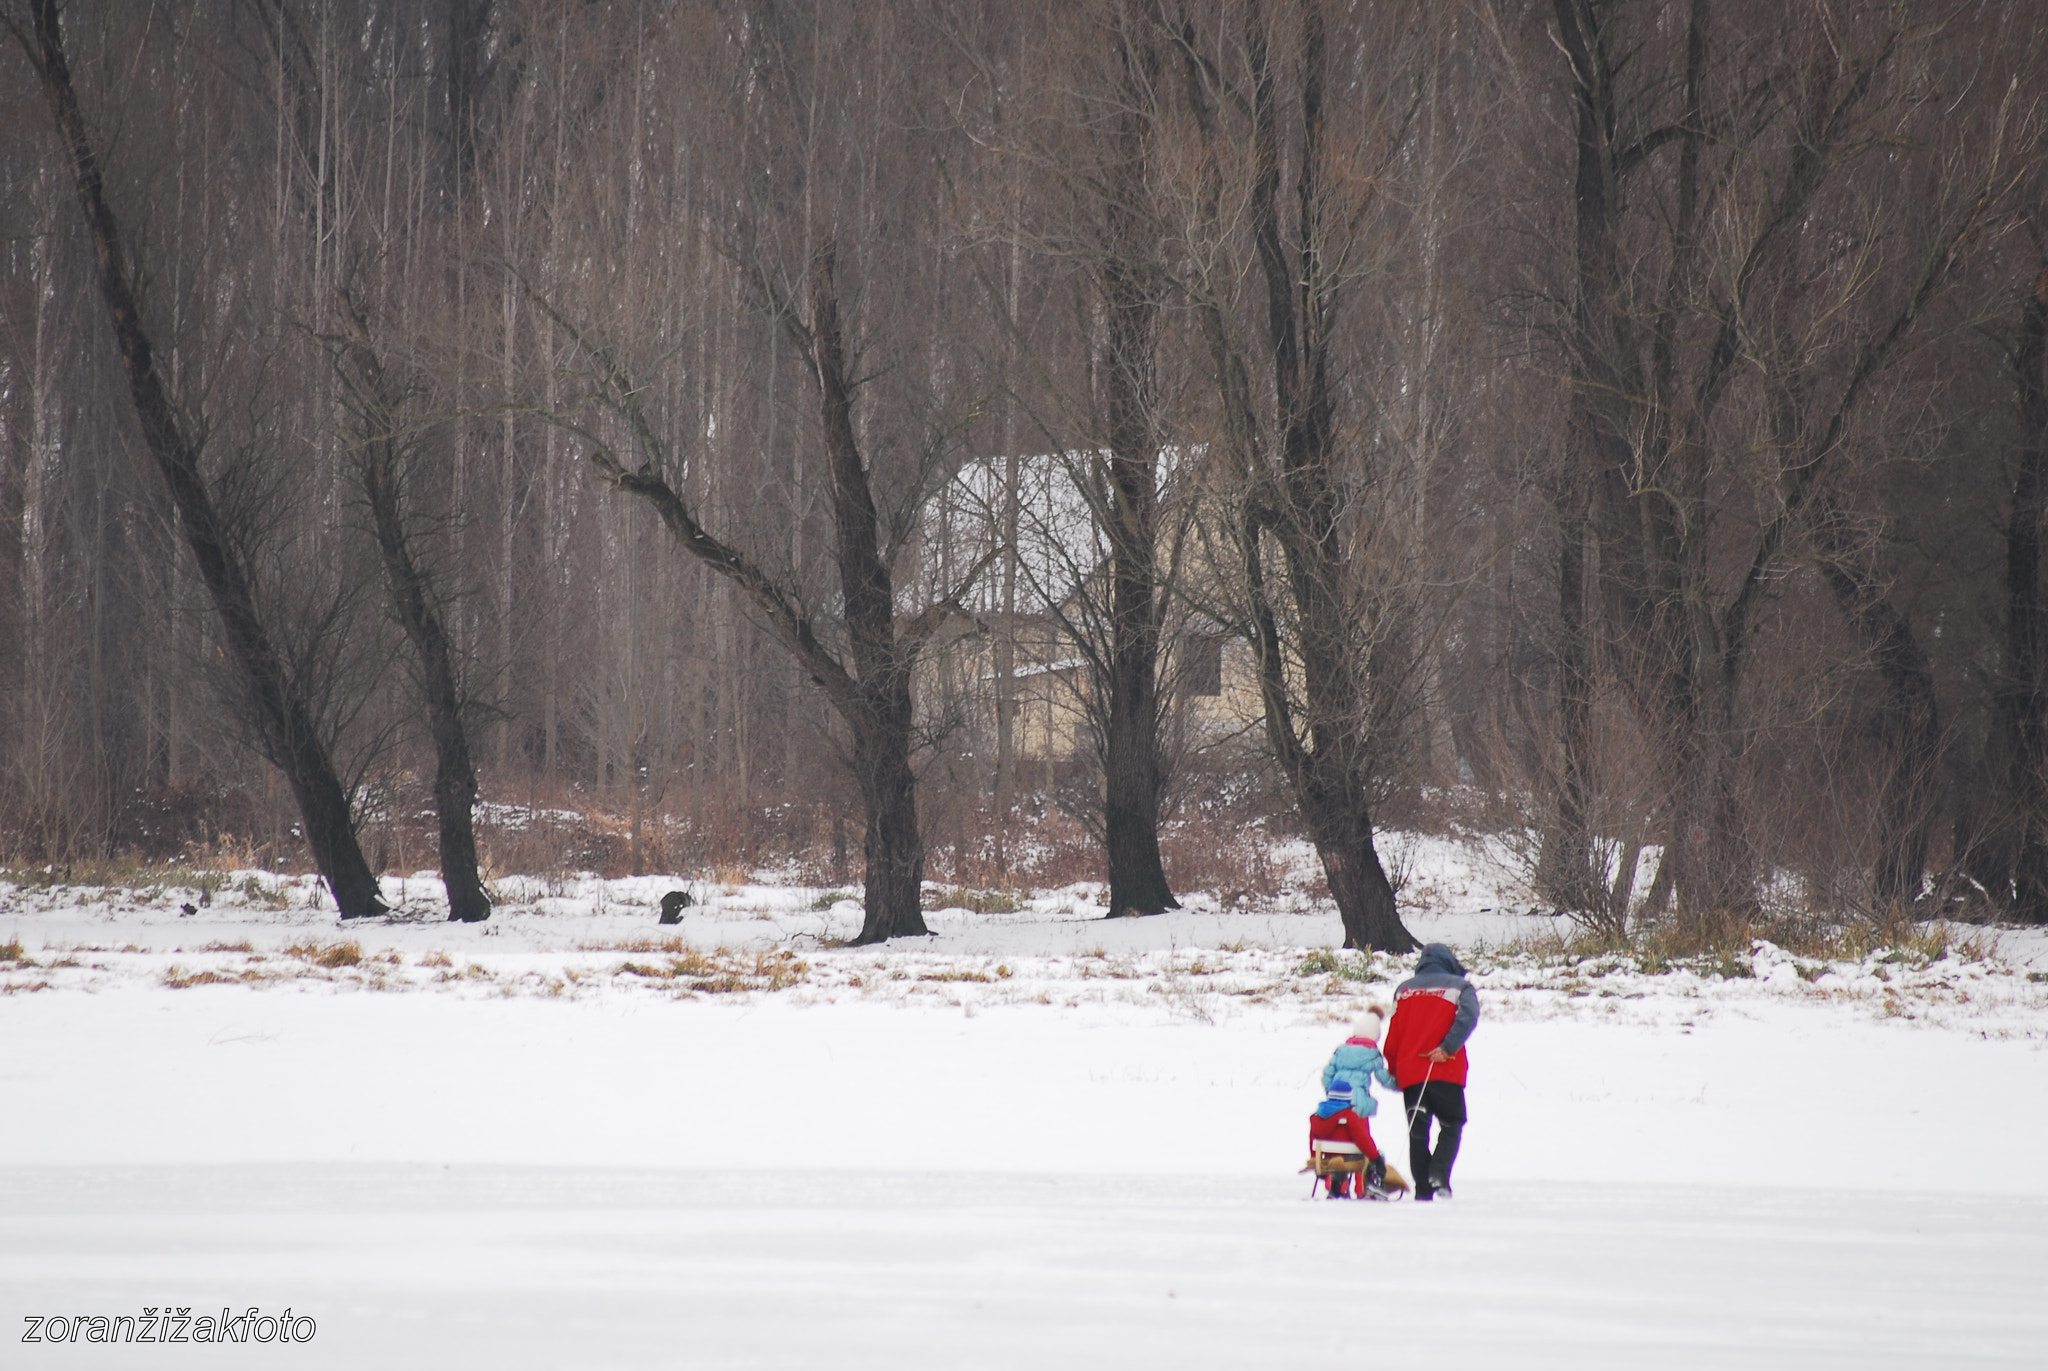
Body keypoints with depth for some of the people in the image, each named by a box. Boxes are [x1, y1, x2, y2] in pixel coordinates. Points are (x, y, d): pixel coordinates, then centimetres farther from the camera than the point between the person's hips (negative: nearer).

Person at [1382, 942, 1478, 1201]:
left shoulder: (1404, 990, 14)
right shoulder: (1459, 987, 5)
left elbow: (1393, 1036, 13)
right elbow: (1468, 1016, -17)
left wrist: (1394, 1070, 22)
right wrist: (1447, 1049, -18)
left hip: (1410, 1073, 3)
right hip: (1446, 1073, -3)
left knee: (1417, 1132, 10)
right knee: (1451, 1126, 10)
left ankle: (1422, 1189, 3)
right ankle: (1439, 1173, -13)